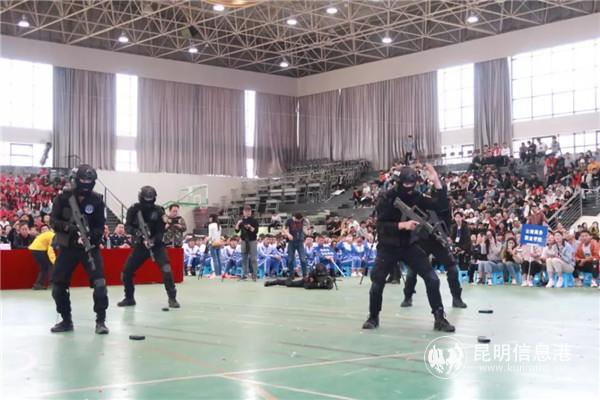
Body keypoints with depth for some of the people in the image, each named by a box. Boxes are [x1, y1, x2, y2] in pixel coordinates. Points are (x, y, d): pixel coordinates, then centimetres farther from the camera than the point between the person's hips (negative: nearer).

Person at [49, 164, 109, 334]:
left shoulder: (97, 200, -9)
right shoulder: (63, 198, -8)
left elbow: (100, 226, -7)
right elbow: (53, 221, -8)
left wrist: (90, 235, -26)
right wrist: (68, 227, -26)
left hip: (90, 246, -1)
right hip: (67, 247, 2)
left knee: (99, 283, -16)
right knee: (58, 285, 1)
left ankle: (100, 321, -4)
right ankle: (66, 320, 19)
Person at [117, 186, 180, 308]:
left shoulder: (158, 210, -11)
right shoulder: (133, 210, -5)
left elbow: (161, 231, -14)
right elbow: (127, 227, -7)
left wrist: (153, 240, -31)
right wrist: (137, 232, -28)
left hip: (156, 244, -3)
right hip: (140, 245, 3)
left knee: (166, 269, -22)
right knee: (126, 271, 0)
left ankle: (172, 298, -11)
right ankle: (129, 298, 20)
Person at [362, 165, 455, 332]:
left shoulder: (416, 197, -5)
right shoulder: (386, 198, -14)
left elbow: (442, 206, -11)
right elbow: (381, 226, -20)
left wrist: (436, 182, -20)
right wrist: (402, 225, -34)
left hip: (410, 245, 2)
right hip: (388, 247, -2)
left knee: (432, 279, -10)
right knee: (376, 284, -3)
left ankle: (439, 318, 0)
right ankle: (373, 317, 21)